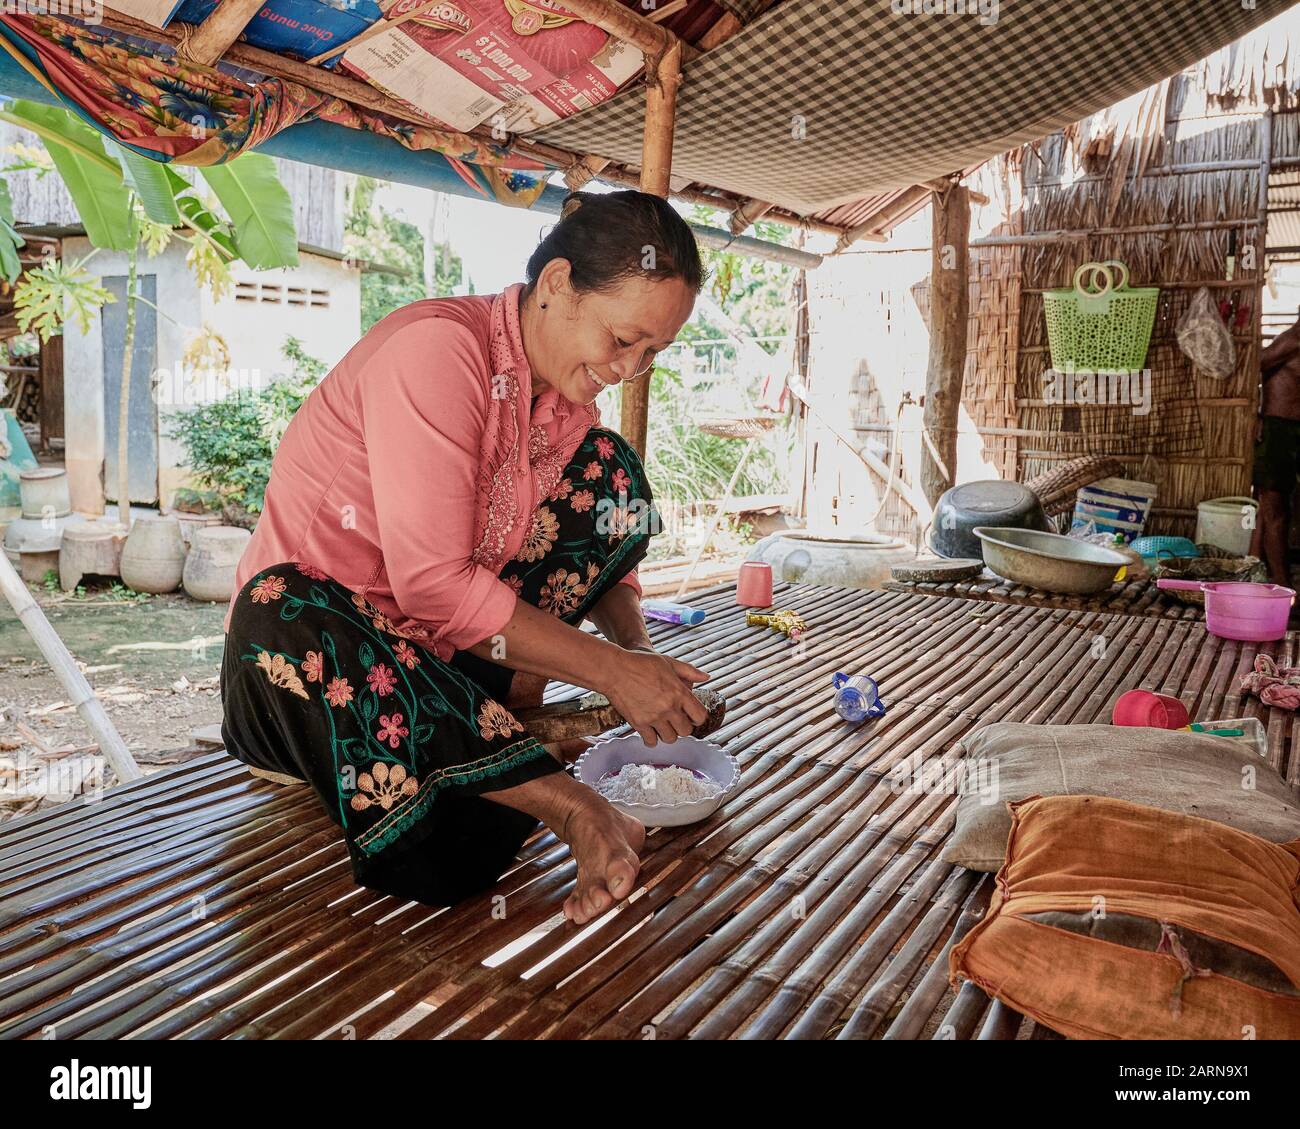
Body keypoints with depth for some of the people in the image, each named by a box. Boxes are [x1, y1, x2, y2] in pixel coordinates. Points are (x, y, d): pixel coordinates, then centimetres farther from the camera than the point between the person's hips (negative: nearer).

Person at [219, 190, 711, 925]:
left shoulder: (570, 394, -1)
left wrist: (638, 651, -15)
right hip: (317, 621, -6)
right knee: (286, 620, -42)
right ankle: (571, 807, -35)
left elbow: (602, 537, 5)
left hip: (450, 640, 6)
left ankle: (509, 699, -15)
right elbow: (434, 583, -31)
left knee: (607, 467, -4)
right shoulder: (436, 349, -25)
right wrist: (611, 671, -29)